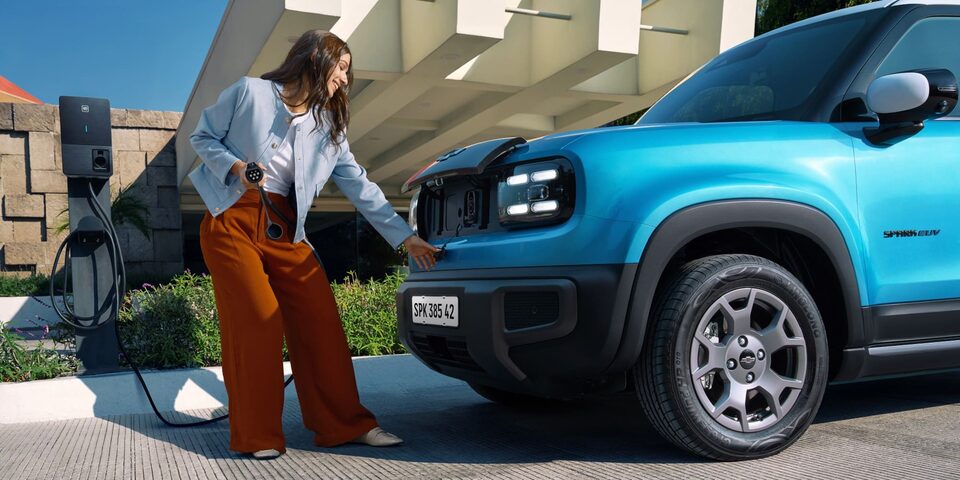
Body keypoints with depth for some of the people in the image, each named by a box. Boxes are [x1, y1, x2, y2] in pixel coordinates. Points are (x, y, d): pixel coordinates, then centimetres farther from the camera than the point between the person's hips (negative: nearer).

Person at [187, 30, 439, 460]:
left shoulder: (328, 126, 11)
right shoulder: (249, 92, -2)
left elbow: (359, 186, 9)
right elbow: (203, 137, 5)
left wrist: (405, 237, 4)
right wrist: (236, 168, -15)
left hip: (283, 228, 5)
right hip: (232, 220, -4)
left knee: (321, 319, -6)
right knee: (258, 321, -14)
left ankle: (344, 423, 5)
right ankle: (257, 437, 1)